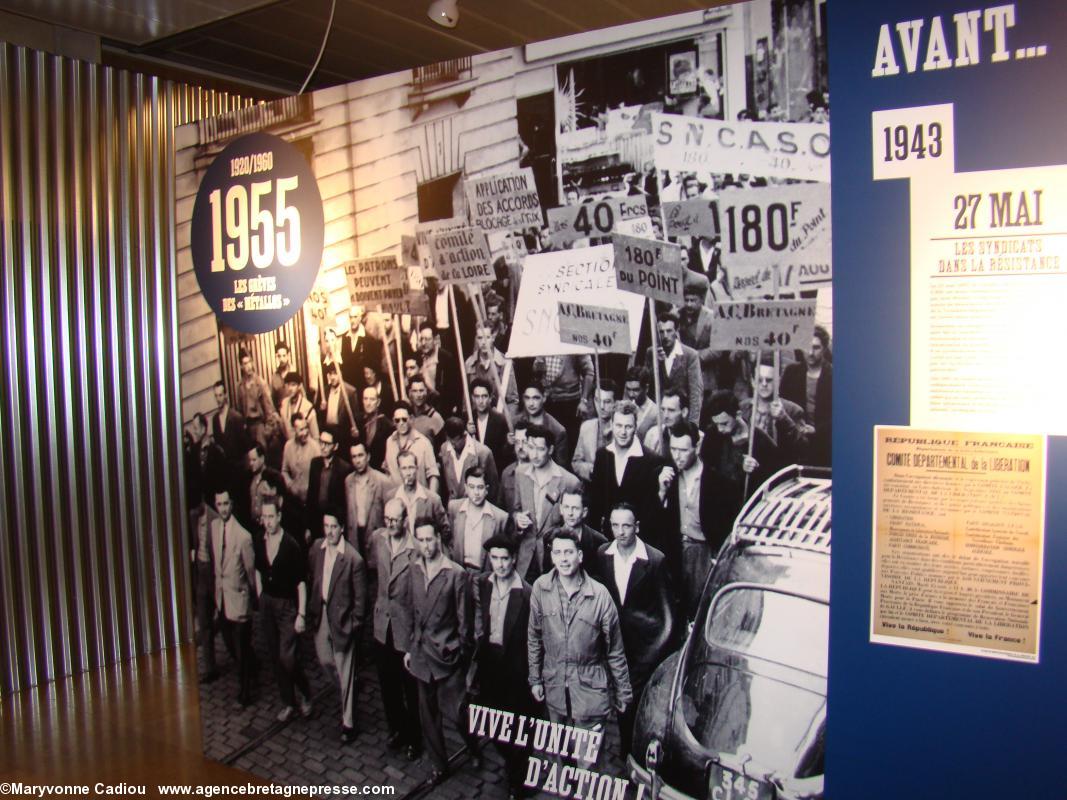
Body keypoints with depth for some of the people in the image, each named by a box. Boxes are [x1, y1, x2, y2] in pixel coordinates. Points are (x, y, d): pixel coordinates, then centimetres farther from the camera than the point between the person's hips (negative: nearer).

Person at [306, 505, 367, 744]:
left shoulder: (353, 559, -21)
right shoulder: (316, 550, -4)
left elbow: (360, 597, -14)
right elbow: (313, 581, 10)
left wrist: (353, 624, -13)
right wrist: (311, 611, 9)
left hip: (342, 617, -6)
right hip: (321, 613, 6)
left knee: (345, 672, 5)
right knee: (324, 659, 21)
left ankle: (348, 723, 19)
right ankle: (347, 690, 50)